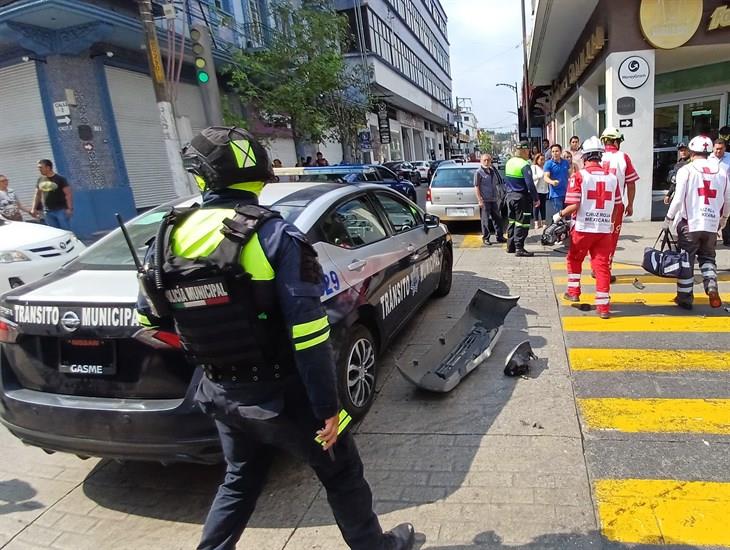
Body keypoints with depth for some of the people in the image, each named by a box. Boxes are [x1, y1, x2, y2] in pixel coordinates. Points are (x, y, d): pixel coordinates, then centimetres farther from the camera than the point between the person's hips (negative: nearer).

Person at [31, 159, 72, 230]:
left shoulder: (60, 179, -6)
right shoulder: (40, 180, 12)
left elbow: (68, 194, -9)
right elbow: (37, 195, 20)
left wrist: (70, 208, -17)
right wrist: (34, 208, 14)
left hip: (61, 210, -6)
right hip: (47, 212, 6)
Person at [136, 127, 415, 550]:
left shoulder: (170, 236, -2)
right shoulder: (275, 235, -19)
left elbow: (150, 319, 9)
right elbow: (309, 334, -23)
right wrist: (327, 407, -14)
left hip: (221, 393, 5)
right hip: (281, 392, -4)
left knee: (241, 479, 29)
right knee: (341, 472, 19)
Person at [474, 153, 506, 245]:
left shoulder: (493, 171, 14)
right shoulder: (478, 173, -6)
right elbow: (476, 187, -11)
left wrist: (498, 197, 18)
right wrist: (480, 200, -17)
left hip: (494, 199, 7)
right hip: (484, 200, -7)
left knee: (498, 219, 10)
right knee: (485, 220, -2)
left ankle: (499, 236, 19)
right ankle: (485, 238, 8)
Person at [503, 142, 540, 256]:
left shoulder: (509, 162, 8)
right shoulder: (524, 165, -17)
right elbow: (530, 184, -20)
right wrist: (536, 199, -14)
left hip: (510, 196, 8)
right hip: (521, 197, -8)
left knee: (512, 221, 16)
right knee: (522, 223, -3)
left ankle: (510, 246, 21)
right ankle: (519, 248, -3)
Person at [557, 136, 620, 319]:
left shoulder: (579, 176, -9)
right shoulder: (612, 177, 5)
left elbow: (574, 206, -14)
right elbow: (615, 206, 10)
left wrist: (560, 215, 3)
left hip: (583, 228, -3)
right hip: (605, 229, 3)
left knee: (574, 259, 20)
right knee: (602, 265, 6)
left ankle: (573, 291, 26)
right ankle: (603, 306, 6)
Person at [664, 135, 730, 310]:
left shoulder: (686, 170, -6)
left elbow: (678, 199, -11)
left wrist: (669, 218, 1)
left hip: (689, 223, -4)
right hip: (712, 225, 4)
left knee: (686, 261, 5)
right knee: (707, 257, 21)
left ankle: (685, 298, 11)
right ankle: (712, 286, 0)